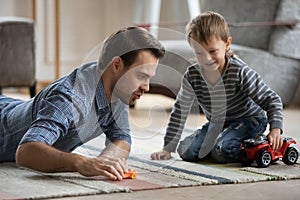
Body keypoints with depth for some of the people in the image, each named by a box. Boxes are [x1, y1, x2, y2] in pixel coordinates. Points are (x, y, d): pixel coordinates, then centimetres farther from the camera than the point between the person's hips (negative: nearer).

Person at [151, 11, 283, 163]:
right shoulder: (192, 76, -14)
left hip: (248, 120, -5)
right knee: (186, 151, -12)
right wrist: (168, 148, -11)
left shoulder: (240, 72, -25)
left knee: (222, 151, -31)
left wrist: (275, 129, -34)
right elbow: (179, 112, -8)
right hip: (216, 124, 5)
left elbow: (271, 99, -19)